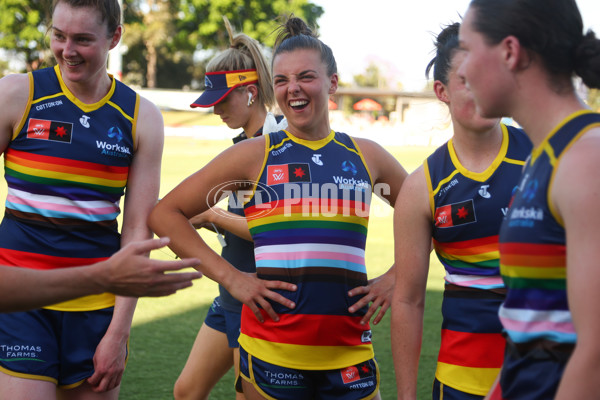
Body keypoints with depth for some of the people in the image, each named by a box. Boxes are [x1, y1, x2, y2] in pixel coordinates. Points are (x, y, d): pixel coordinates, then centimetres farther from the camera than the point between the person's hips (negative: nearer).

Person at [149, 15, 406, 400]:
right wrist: (228, 276, -4)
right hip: (271, 348, -1)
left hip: (349, 350, 2)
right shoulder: (254, 155, 3)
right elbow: (165, 213, 3)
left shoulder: (366, 156, 9)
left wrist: (395, 277, 7)